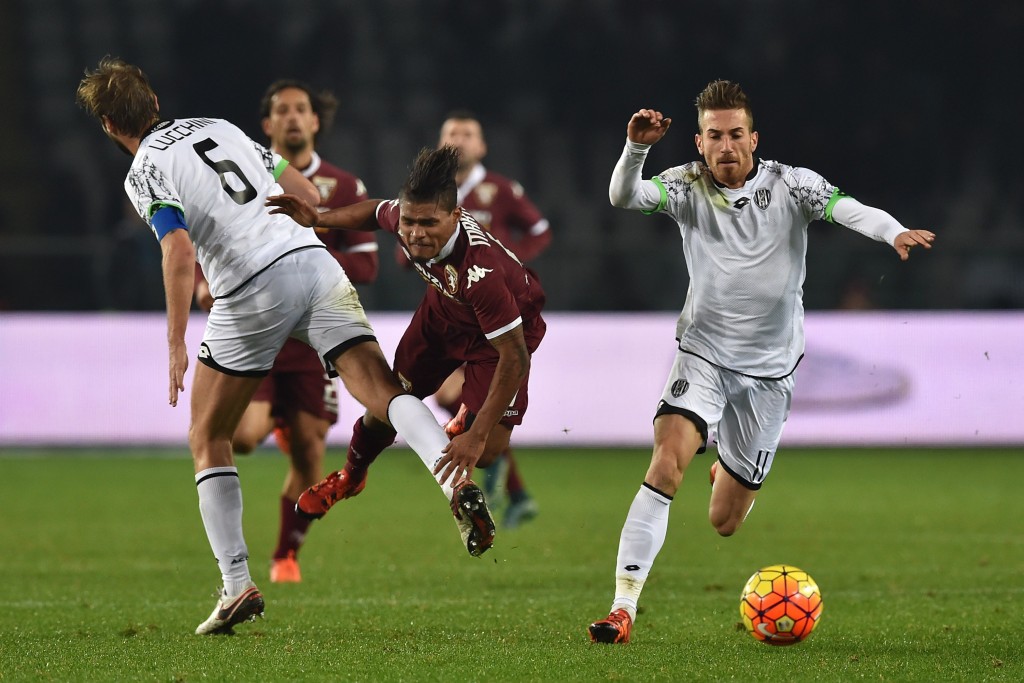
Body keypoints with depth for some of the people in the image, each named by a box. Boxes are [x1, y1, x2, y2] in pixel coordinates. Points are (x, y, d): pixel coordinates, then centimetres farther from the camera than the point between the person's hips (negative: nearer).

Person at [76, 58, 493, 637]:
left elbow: (180, 253, -15)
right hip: (314, 259, 5)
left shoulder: (145, 173, 1)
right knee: (384, 392, -7)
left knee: (209, 441, 12)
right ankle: (456, 481, -35)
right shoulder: (218, 127, 21)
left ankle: (238, 585, 6)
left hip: (251, 294, -4)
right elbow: (309, 195, 22)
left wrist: (176, 344, -15)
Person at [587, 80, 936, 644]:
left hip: (768, 368, 0)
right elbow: (623, 197, -22)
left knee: (723, 522, 8)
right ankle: (623, 607, -23)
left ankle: (732, 476, 47)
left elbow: (847, 210, -23)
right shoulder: (687, 186, -6)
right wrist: (636, 147, -42)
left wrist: (895, 233, -44)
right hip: (702, 351, 0)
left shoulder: (790, 185, -8)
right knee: (667, 465, -26)